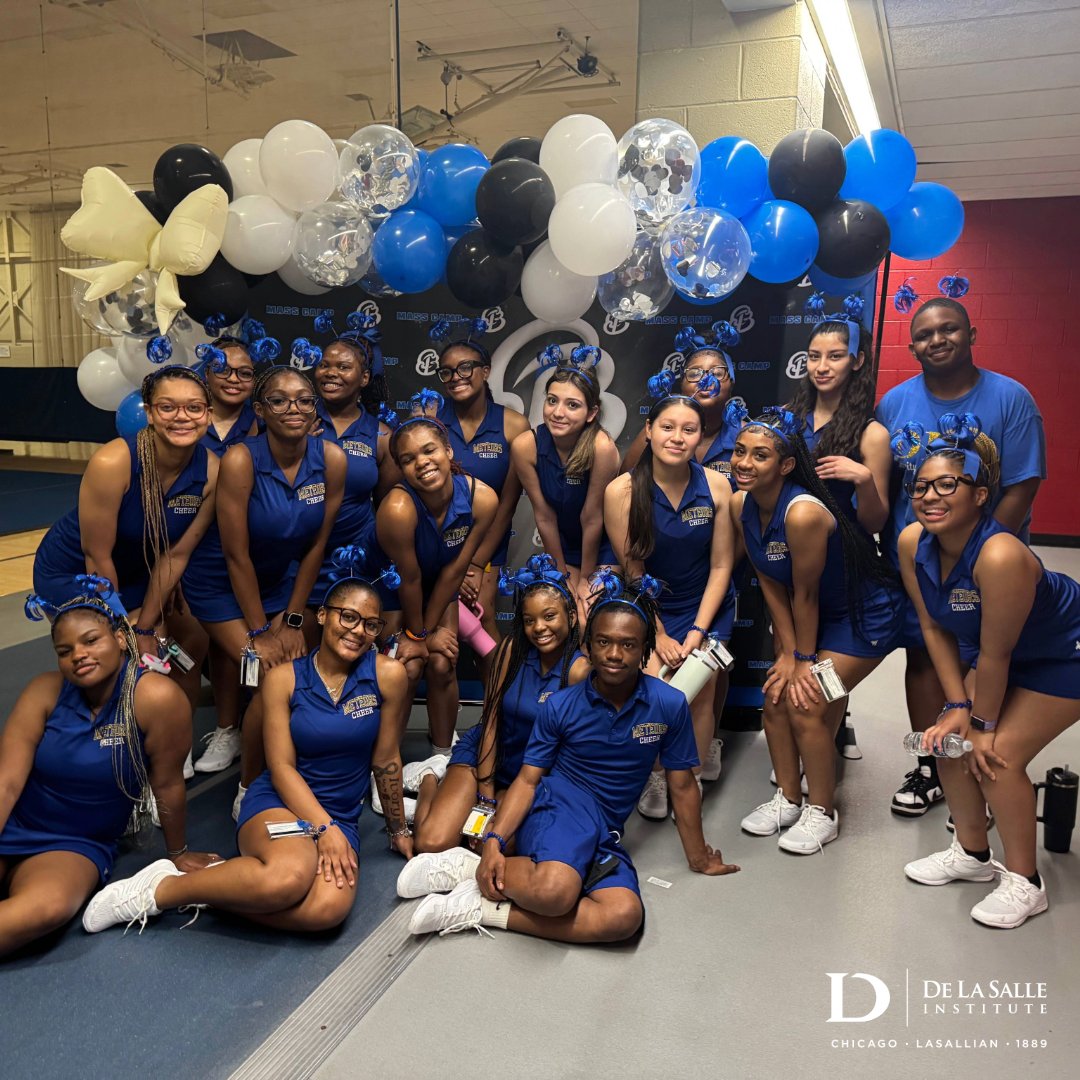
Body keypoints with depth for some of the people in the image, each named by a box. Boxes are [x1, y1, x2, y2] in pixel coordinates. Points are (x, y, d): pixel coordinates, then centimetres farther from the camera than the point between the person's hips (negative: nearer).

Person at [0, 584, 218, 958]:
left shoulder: (158, 698, -22)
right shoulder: (45, 691, -10)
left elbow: (168, 786, -11)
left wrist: (177, 853, 1)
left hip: (76, 847, -1)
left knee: (47, 907, -34)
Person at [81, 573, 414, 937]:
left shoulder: (387, 675, -5)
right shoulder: (284, 678, -3)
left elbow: (385, 761, 4)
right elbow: (281, 767, -7)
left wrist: (399, 830, 10)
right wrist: (324, 828, -17)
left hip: (341, 818, 2)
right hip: (278, 802, -2)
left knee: (329, 907, -32)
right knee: (288, 876, -38)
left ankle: (206, 890, -11)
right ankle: (161, 888, -13)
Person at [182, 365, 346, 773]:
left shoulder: (332, 460, -16)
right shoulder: (241, 460, -27)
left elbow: (316, 545, -8)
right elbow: (236, 555, -21)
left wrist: (292, 621, -5)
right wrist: (260, 633, -16)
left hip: (281, 579, 4)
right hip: (222, 582, -4)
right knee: (265, 669, -12)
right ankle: (228, 732, 18)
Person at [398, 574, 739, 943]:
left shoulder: (669, 705, -3)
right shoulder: (560, 705, -4)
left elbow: (682, 787, 7)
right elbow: (528, 779, -1)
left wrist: (698, 857, 16)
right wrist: (494, 841, -16)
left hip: (605, 830, 4)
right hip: (558, 806, -3)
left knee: (625, 916, -30)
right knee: (554, 890, -38)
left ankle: (484, 909, -17)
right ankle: (472, 867, -9)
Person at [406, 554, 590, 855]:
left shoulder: (579, 669, -19)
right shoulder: (512, 647, -10)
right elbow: (491, 719, -6)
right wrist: (486, 796, -10)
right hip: (483, 753, 0)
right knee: (432, 841, -18)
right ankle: (431, 777, 14)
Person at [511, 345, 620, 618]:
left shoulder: (601, 447, -31)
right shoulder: (525, 446, -22)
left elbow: (592, 519, -21)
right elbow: (544, 516, -12)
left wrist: (585, 579, -11)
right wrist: (563, 573, -3)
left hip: (603, 546, -2)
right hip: (562, 545, 3)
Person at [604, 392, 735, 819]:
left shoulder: (716, 486, -13)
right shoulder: (622, 491, -17)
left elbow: (721, 565, -6)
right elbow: (632, 572, -10)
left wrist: (698, 631, -12)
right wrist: (658, 635, -10)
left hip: (706, 605, 1)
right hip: (649, 607, -1)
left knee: (700, 691, -9)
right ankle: (655, 775, 10)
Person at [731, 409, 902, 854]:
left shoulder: (803, 512, -34)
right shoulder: (741, 505, -11)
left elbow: (805, 593, -24)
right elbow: (771, 584, -5)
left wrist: (804, 660, -13)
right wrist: (788, 652, -7)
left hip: (865, 613, -7)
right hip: (808, 612, 7)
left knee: (807, 704, -11)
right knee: (776, 696, 1)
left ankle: (822, 813, 10)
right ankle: (788, 798, 22)